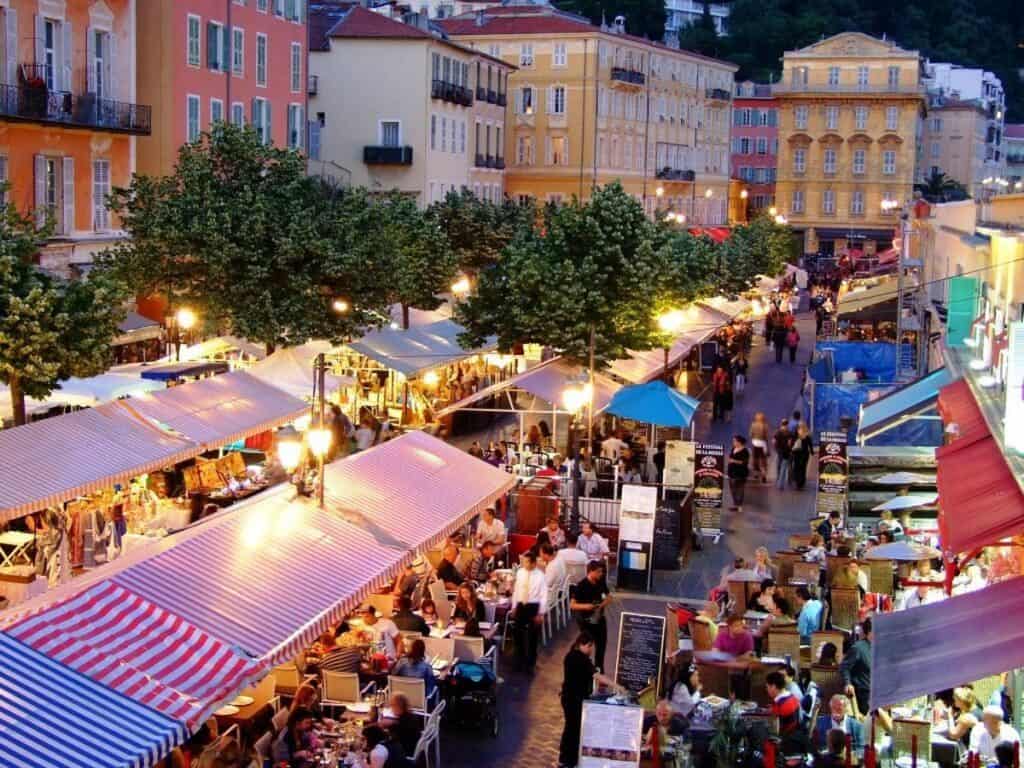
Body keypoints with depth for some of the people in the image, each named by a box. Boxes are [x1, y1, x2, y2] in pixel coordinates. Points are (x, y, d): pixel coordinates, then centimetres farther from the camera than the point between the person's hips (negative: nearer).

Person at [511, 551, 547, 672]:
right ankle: (520, 660, 32)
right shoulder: (520, 573, 0)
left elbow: (544, 595, -10)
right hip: (521, 605, 4)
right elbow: (516, 590, 10)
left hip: (534, 606, -4)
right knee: (518, 633, 12)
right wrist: (514, 607, 11)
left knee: (533, 634, 7)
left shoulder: (540, 575, -13)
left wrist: (541, 613, -12)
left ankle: (530, 662, 24)